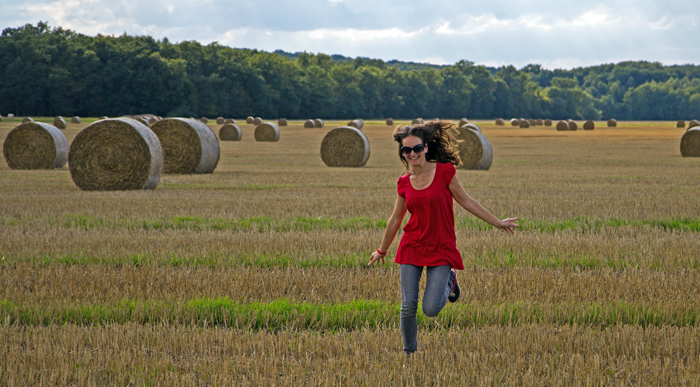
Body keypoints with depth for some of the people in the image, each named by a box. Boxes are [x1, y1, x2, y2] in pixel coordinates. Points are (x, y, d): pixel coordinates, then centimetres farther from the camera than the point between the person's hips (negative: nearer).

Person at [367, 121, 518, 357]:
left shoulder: (444, 171, -7)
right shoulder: (404, 182, 3)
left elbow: (466, 202, 3)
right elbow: (395, 219, 15)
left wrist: (498, 223, 6)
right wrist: (382, 251, 24)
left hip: (440, 249, -3)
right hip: (412, 248, 3)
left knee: (431, 309, -9)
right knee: (408, 307, -3)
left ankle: (449, 280, 23)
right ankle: (410, 355, 18)